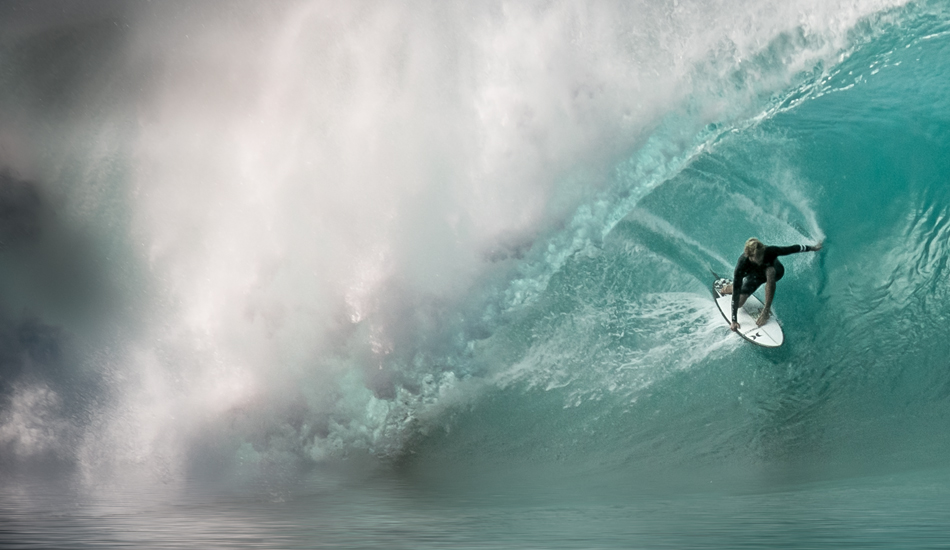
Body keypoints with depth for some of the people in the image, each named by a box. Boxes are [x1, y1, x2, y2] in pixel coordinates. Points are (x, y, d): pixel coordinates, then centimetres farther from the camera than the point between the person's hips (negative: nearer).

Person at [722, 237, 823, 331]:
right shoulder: (741, 265, -40)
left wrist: (812, 248, -4)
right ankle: (729, 288, 22)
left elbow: (792, 249, -21)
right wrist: (734, 321, -42)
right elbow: (736, 291, -40)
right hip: (755, 275, 0)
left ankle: (767, 310, -27)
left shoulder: (770, 251, -39)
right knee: (739, 303, -15)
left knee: (770, 271, -38)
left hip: (775, 272, 0)